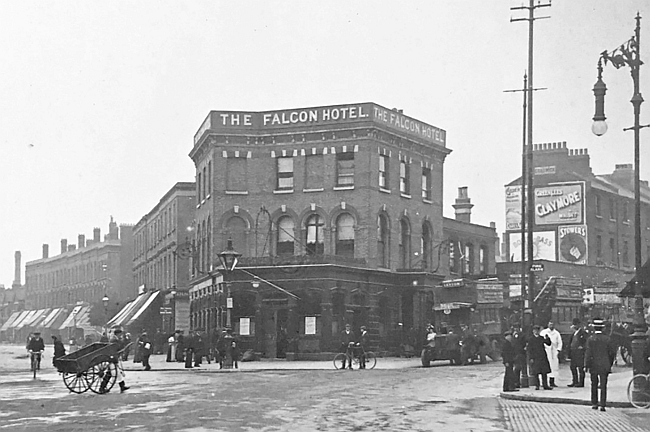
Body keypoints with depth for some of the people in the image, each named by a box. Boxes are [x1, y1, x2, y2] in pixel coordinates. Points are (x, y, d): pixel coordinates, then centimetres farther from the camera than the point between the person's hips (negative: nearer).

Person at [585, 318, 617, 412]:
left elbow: (588, 353, -10)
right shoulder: (607, 339, -3)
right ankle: (602, 405, -4)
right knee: (603, 385, 2)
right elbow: (613, 352, 1)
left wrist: (586, 366, -6)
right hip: (605, 366, 0)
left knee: (594, 385, 13)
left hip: (594, 366, 0)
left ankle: (594, 404, 19)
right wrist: (610, 363, 15)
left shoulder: (590, 339, -7)